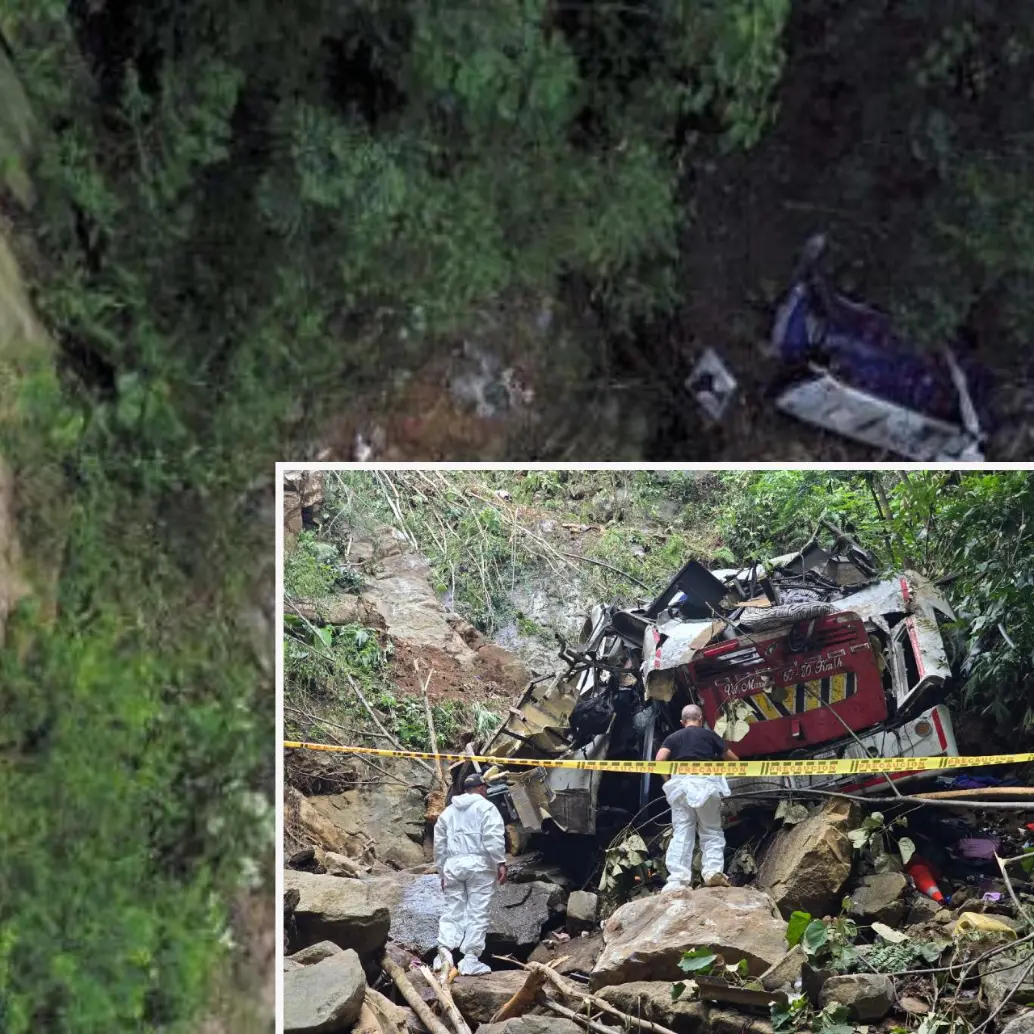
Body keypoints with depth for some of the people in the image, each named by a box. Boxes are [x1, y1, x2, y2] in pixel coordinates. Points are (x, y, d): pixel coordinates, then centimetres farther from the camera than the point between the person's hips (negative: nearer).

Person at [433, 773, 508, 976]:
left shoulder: (448, 811, 19)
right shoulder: (485, 807, 2)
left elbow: (439, 844, 20)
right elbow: (494, 838, -11)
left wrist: (443, 872, 25)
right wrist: (501, 863, -9)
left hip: (453, 865, 5)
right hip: (479, 864, -5)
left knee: (452, 911, 7)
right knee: (477, 913, -2)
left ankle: (445, 949, -16)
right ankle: (470, 960, -6)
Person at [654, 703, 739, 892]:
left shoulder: (673, 737, 19)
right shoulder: (709, 735, 16)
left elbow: (659, 760, 1)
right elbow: (733, 760, 21)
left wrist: (668, 780, 14)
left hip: (680, 783, 1)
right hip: (705, 782, -1)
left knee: (681, 833, 1)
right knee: (711, 830, 8)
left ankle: (678, 880, -10)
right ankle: (713, 870, -12)